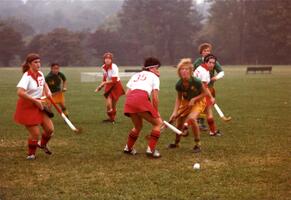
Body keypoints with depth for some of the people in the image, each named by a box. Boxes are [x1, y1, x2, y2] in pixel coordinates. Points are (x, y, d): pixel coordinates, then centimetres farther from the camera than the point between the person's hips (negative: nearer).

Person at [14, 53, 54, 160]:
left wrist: (48, 91, 7)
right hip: (27, 107, -7)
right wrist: (35, 101, -29)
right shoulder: (27, 76, -21)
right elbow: (20, 92, -35)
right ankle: (31, 154, 21)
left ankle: (42, 144, 35)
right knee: (35, 134, -4)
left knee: (50, 129, 3)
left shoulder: (40, 74, 2)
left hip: (39, 106, 7)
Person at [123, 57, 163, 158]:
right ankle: (151, 149, 1)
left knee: (138, 126, 29)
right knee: (158, 123, 10)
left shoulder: (135, 75, 32)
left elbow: (127, 93, 20)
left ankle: (128, 148, 40)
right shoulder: (154, 77, 18)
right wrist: (156, 111, 17)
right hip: (141, 99, -6)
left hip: (128, 100, 6)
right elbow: (155, 97, 8)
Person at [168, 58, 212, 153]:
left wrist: (194, 99, -24)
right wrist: (175, 112, -13)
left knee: (192, 118, -27)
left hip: (198, 101, -4)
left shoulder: (196, 82, -32)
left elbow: (205, 93, -15)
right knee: (179, 121, 6)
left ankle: (198, 144, -11)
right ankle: (176, 143, 35)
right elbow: (179, 98, -4)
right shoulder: (179, 84, -22)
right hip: (186, 102, 4)